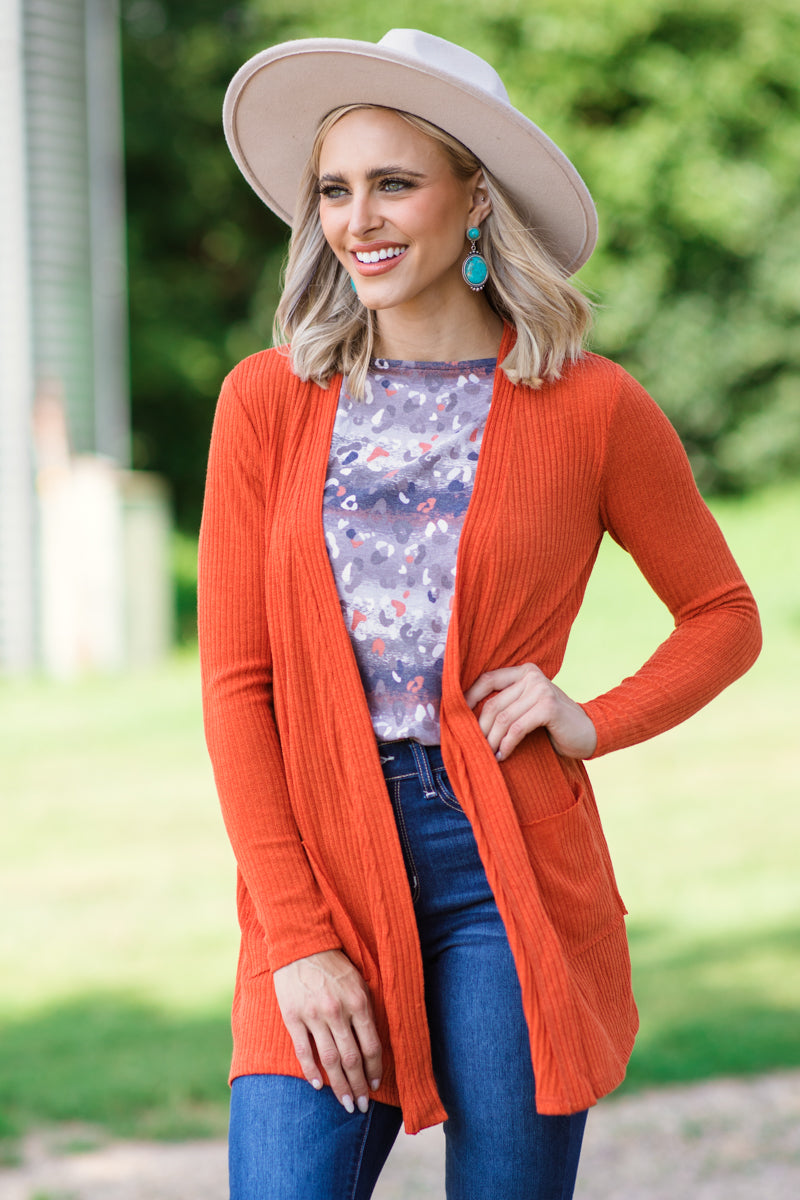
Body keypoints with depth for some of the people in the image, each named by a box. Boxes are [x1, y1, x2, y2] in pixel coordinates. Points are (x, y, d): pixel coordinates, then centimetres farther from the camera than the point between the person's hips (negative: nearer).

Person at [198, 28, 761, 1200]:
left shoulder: (589, 409, 0)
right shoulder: (268, 402, 3)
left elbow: (725, 616, 13)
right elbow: (235, 683, 1)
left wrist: (597, 721, -5)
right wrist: (298, 939, -6)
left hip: (508, 883, -1)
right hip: (321, 874, 1)